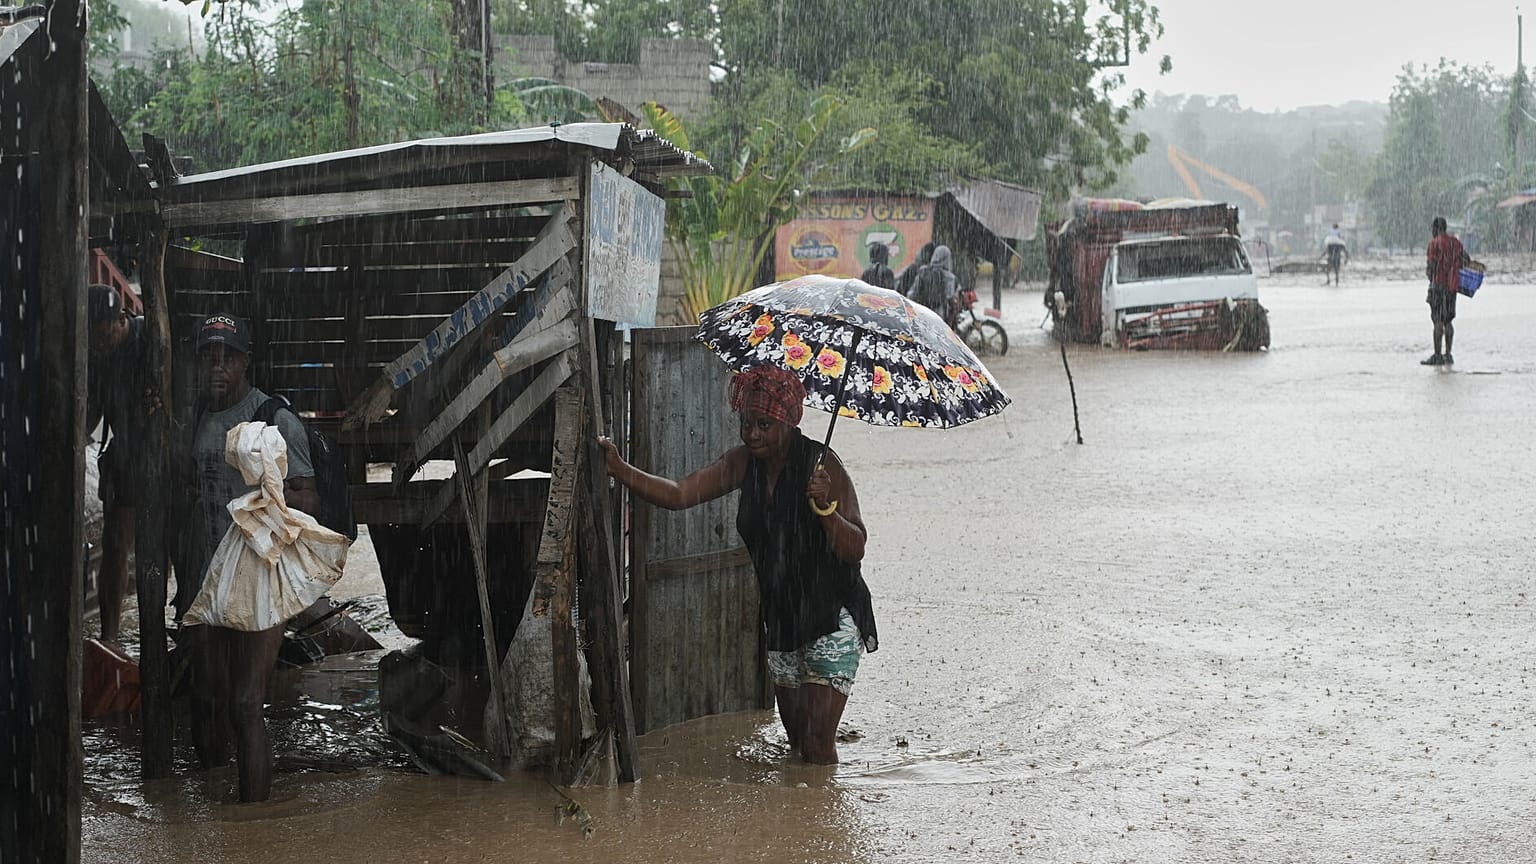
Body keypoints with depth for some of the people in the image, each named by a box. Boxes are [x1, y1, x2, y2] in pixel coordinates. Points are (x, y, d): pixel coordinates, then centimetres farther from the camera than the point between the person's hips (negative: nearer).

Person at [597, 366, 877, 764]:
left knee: (817, 742, -9)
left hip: (832, 618, -6)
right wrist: (621, 470, -21)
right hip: (780, 618, 6)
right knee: (795, 737, 15)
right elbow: (678, 495, -8)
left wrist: (825, 507, -36)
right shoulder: (744, 462, 0)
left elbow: (855, 549, -19)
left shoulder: (822, 465, -17)